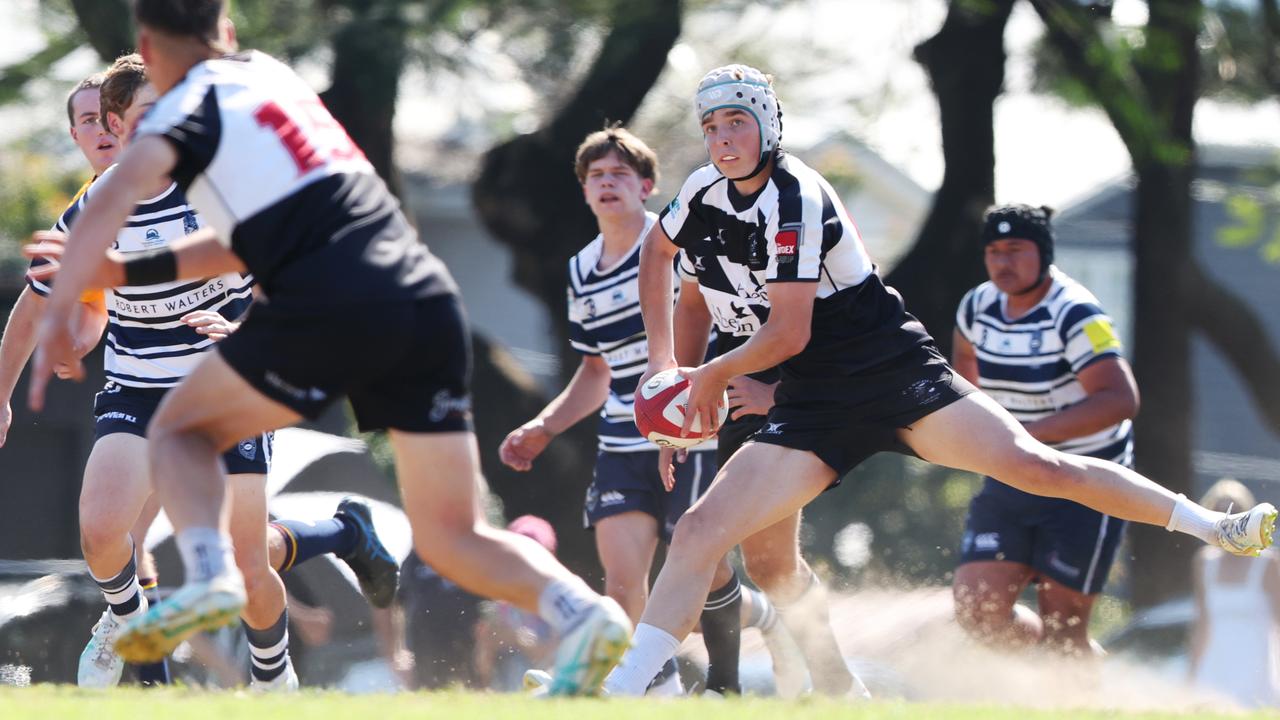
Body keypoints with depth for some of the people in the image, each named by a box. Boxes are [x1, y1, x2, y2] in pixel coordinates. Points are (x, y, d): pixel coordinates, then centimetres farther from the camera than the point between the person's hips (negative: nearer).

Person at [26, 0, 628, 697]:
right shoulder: (273, 77, 28)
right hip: (430, 300, 6)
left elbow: (115, 194, -13)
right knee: (451, 537, 9)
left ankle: (209, 571, -14)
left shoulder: (192, 106, 7)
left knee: (180, 430, 13)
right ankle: (579, 608, -16)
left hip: (335, 304, -6)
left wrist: (56, 315, -13)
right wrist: (129, 271, 30)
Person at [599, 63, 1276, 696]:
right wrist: (661, 359, 18)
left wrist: (712, 376, 1)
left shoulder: (794, 199, -18)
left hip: (896, 375, -6)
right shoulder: (705, 191, 4)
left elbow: (788, 334, -17)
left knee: (1033, 465, -14)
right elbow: (657, 252, 27)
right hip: (814, 406, 6)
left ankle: (1213, 526, -5)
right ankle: (623, 690, -6)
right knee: (700, 531, -8)